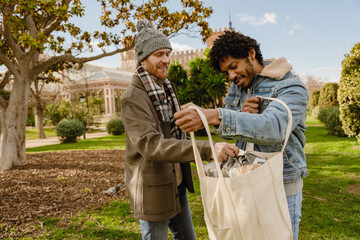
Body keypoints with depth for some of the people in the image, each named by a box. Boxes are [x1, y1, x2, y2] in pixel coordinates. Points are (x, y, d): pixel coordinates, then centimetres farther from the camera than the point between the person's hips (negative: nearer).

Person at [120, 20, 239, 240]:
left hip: (176, 183, 8)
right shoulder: (133, 98, -21)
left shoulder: (166, 88, 7)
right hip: (153, 187, -8)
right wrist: (208, 149, -42)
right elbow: (151, 145, -34)